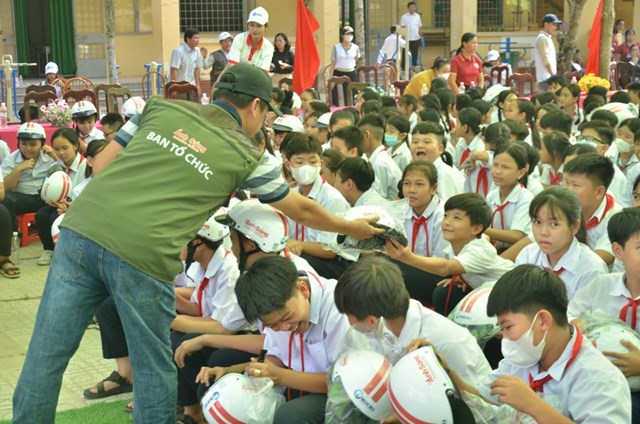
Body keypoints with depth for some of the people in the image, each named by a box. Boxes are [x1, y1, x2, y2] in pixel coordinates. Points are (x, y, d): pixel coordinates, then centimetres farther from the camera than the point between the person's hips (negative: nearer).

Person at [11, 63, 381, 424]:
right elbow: (303, 211, 25)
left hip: (81, 228, 4)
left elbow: (101, 164, 20)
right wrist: (353, 228, 42)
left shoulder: (162, 107, 19)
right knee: (153, 367, 15)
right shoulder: (248, 155, 12)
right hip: (143, 253, -4)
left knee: (46, 354, 12)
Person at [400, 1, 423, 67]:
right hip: (407, 39, -3)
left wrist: (421, 37, 9)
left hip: (416, 39, 4)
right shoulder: (404, 17, -5)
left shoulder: (417, 16, 8)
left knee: (415, 54, 8)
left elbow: (420, 27, 12)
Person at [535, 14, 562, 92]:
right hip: (546, 79, -10)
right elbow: (547, 61, -19)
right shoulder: (543, 38, -11)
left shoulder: (547, 38, 20)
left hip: (549, 78, 10)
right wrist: (554, 77, -21)